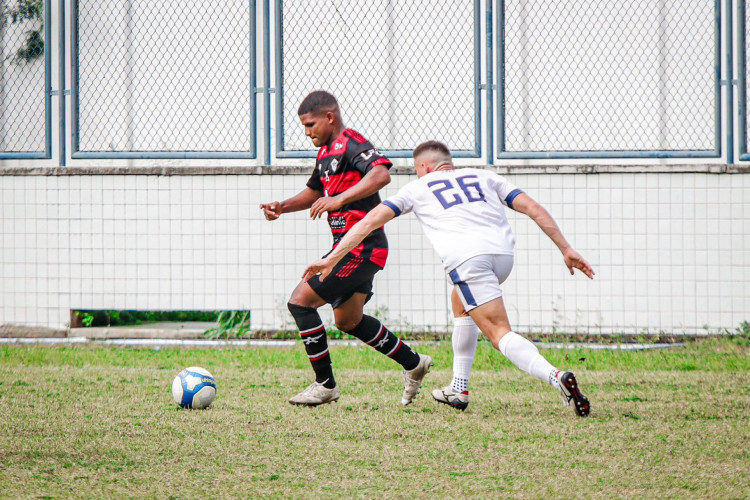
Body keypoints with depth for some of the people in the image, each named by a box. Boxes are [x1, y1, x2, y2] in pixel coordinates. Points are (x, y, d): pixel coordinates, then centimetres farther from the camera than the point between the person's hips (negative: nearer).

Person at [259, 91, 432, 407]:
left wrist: (340, 199, -40)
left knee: (300, 300, -14)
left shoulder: (352, 145, -15)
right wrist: (282, 207, 13)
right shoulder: (326, 152, 16)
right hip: (348, 247, 11)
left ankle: (325, 385, -8)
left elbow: (381, 174, -34)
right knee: (348, 321, 22)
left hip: (362, 247, -11)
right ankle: (413, 363, 35)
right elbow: (314, 192, 31)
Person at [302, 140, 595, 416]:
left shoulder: (418, 188, 25)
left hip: (466, 256, -5)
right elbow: (533, 208, 21)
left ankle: (555, 377, -33)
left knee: (500, 334, -8)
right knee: (461, 304, 31)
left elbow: (372, 220, 20)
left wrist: (332, 259, 23)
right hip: (503, 252, 5)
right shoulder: (483, 177, 31)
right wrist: (566, 250, 21)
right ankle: (458, 392, 28)